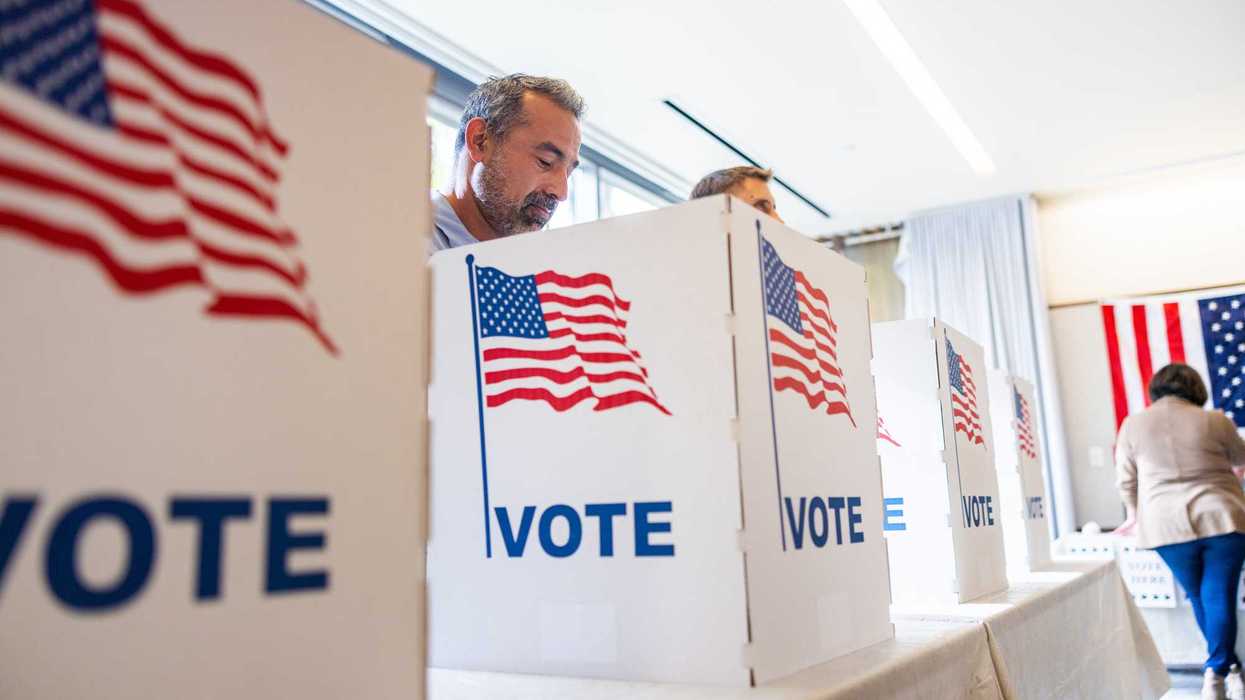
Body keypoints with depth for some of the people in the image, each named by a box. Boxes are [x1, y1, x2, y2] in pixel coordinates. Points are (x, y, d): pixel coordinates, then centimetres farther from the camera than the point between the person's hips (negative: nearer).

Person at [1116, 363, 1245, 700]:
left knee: (1199, 598, 16)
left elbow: (1127, 481, 8)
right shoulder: (1215, 421, 0)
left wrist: (1135, 514, 25)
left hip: (1168, 526, 1)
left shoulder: (1132, 424, 2)